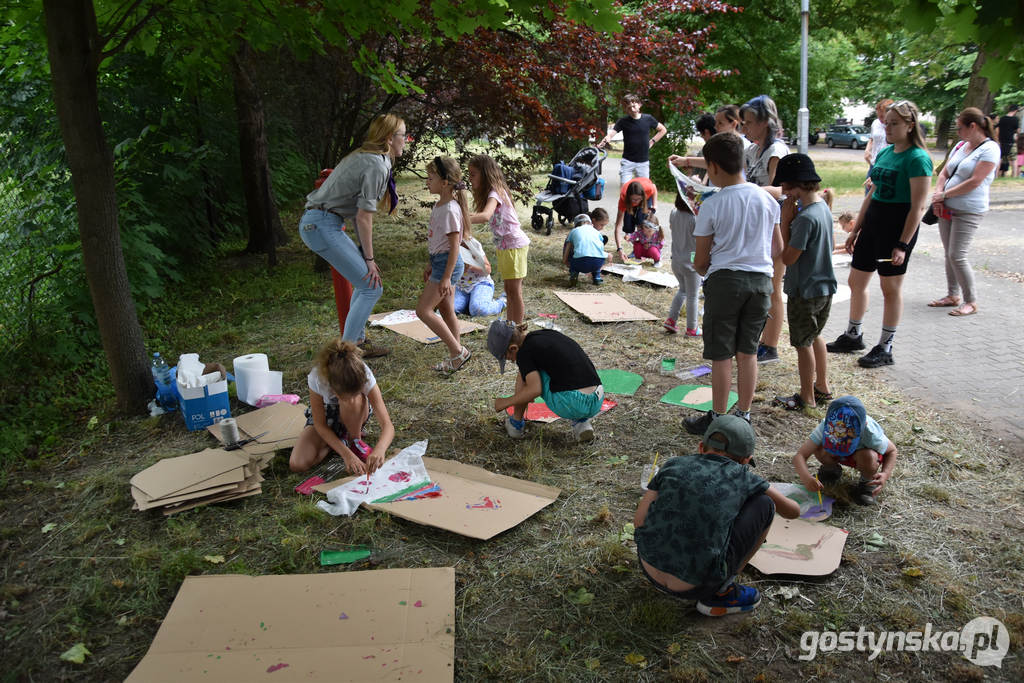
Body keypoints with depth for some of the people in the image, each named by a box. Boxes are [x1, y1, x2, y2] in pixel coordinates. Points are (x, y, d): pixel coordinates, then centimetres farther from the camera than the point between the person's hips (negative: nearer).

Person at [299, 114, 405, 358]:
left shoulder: (364, 158, 16)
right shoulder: (377, 165, -14)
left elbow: (358, 214, 16)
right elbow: (363, 218, -15)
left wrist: (366, 254, 15)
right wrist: (369, 258, -7)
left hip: (314, 223, 10)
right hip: (323, 225, -10)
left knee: (366, 282, 18)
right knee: (372, 286, -6)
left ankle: (358, 341, 26)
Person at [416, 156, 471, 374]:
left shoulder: (450, 210, -20)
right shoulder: (439, 205, 10)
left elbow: (454, 245, -21)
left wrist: (446, 277, -22)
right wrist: (430, 265, 23)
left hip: (448, 263, -10)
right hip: (440, 261, 10)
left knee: (423, 310, -8)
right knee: (446, 311, 13)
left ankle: (458, 351, -4)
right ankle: (456, 356, 20)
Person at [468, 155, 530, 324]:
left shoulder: (495, 192, -20)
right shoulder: (491, 192, 10)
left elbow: (485, 216, -39)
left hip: (514, 245, -10)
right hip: (503, 247, 10)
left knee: (514, 291, -4)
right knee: (509, 290, 16)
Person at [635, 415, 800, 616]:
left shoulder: (673, 465, 6)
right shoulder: (742, 477, 2)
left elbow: (639, 522, 4)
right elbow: (793, 511, 17)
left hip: (651, 575, 5)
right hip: (696, 587, -4)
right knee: (764, 504, 9)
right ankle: (721, 593, 12)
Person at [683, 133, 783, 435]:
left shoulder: (712, 205, -11)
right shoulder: (766, 199, 2)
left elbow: (701, 260, -6)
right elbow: (778, 248, 10)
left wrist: (699, 268, 16)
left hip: (725, 280, -4)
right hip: (760, 279, 5)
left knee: (721, 355, 5)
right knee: (748, 352, 13)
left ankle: (716, 419, 14)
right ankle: (744, 416, 21)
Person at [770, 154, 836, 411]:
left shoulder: (805, 218, -25)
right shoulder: (823, 207, 4)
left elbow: (787, 258, -22)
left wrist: (785, 221, -18)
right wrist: (791, 220, 4)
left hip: (804, 291, -9)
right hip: (825, 286, 9)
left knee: (803, 343, 4)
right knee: (815, 336, 23)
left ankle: (807, 397, 17)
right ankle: (822, 387, 35)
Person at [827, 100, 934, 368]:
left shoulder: (917, 158, -13)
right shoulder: (884, 153, 11)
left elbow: (918, 207, -17)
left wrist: (902, 244, -21)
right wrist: (856, 230, 17)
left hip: (898, 225, -8)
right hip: (873, 221, 8)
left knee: (891, 288, 2)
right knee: (856, 282, 14)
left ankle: (885, 349, 14)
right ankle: (853, 336, 31)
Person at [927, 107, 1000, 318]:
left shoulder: (989, 149, -11)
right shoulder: (961, 146, 13)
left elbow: (974, 182, -17)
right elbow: (944, 173, 13)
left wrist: (944, 194, -13)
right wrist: (937, 195, -5)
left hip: (969, 211, -8)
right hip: (947, 208, 8)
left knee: (957, 256, -10)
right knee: (949, 254, 11)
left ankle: (971, 302, 1)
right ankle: (952, 295, 23)